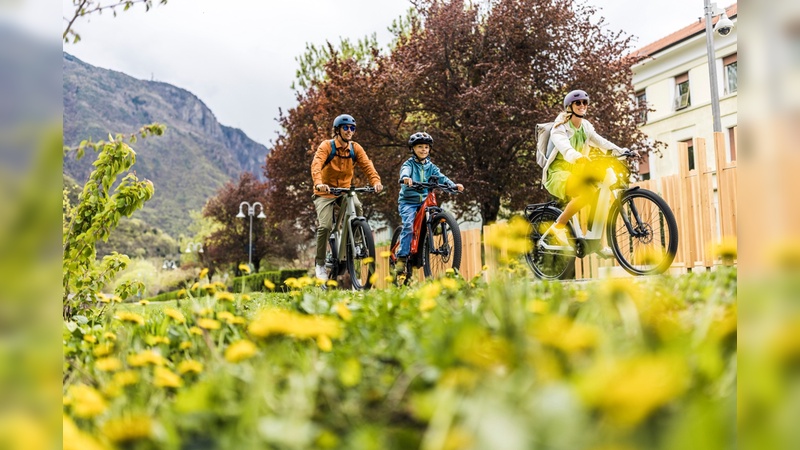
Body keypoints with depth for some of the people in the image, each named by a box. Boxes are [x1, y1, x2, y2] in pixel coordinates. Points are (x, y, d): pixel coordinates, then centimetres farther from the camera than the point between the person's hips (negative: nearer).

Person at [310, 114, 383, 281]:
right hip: (326, 192, -3)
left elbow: (367, 165, -14)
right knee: (325, 226, -17)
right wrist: (319, 183, -48)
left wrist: (376, 181, -33)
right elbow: (316, 165, -29)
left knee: (357, 206, -29)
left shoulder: (355, 148, -1)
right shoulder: (326, 146, -13)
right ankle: (320, 263, 2)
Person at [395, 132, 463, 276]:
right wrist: (405, 178, -47)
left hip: (424, 201, 4)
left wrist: (453, 185, -21)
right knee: (408, 225, -23)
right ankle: (401, 258, -19)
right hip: (408, 201, -4)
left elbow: (441, 177, -1)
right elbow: (405, 171, -22)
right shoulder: (409, 164, 2)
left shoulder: (430, 167, 14)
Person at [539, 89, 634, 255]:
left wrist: (622, 151, -19)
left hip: (575, 172, 7)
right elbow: (564, 148, -30)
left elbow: (601, 142, -2)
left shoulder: (586, 127, 12)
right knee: (589, 192, -34)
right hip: (558, 173, -7)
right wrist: (577, 157, -51)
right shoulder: (560, 128, -10)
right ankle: (558, 226, -20)